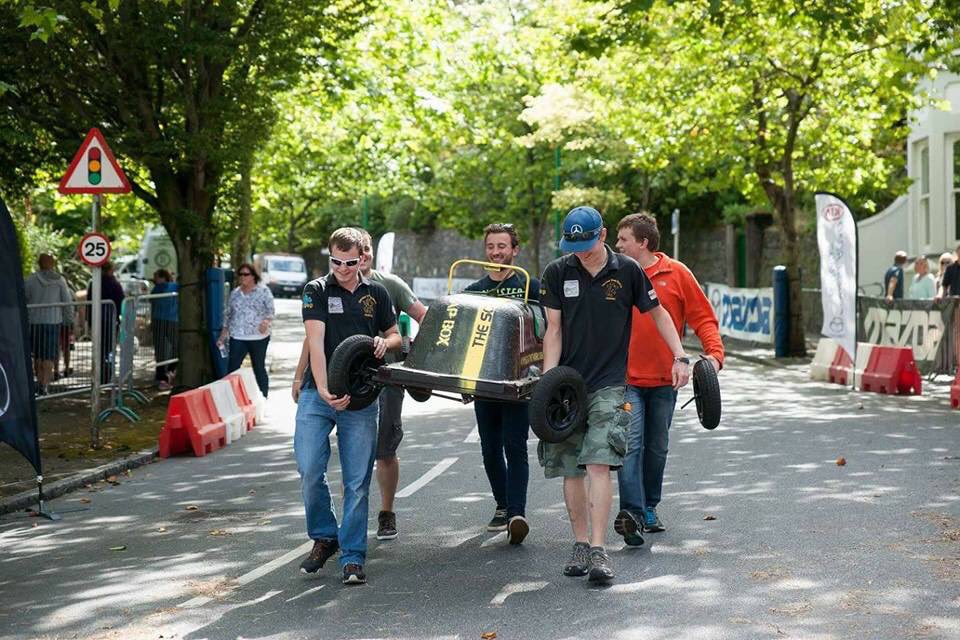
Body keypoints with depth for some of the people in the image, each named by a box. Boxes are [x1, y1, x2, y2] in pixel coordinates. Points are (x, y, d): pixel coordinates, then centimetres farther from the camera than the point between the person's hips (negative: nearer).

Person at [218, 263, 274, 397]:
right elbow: (228, 315, 17)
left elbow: (270, 310, -5)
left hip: (259, 337, -3)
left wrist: (267, 321, -27)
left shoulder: (264, 291, 0)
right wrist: (222, 336, 14)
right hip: (237, 337, 3)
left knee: (259, 368, 6)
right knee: (232, 368, -6)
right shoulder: (235, 293, 12)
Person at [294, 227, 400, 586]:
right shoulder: (317, 291, 0)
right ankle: (324, 538, 15)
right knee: (309, 471, -8)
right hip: (318, 394, -1)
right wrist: (323, 391, -22)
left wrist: (385, 342, -5)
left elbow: (396, 336, 21)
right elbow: (316, 343, -10)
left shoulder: (376, 294, 10)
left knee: (357, 482, 0)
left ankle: (352, 558, 6)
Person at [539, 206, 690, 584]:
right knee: (570, 470, 4)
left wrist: (680, 356, 5)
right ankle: (580, 544, 17)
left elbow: (658, 313, 13)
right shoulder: (557, 273, 2)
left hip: (608, 384, -2)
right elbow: (553, 331, 2)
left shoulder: (627, 271, 0)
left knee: (599, 464, -15)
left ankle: (598, 550, -13)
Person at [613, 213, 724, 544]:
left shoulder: (676, 274, 1)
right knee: (631, 443, -15)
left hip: (664, 379, 1)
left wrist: (714, 352, -12)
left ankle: (648, 507, 27)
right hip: (626, 379, -1)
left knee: (657, 448, 12)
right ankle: (631, 512, -21)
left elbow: (703, 317, 2)